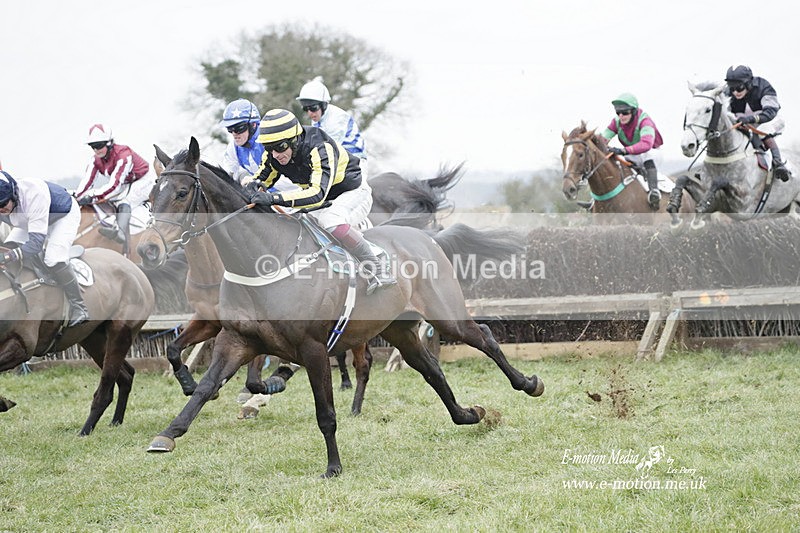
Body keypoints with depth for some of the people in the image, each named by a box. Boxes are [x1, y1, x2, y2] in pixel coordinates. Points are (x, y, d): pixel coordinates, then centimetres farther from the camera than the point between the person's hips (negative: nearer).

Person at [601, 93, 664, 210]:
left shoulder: (644, 121, -29)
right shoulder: (617, 122, -9)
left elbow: (646, 144, -48)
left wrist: (623, 151, -62)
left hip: (653, 155, -6)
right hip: (632, 158, 6)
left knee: (647, 154, -39)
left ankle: (654, 190, -50)